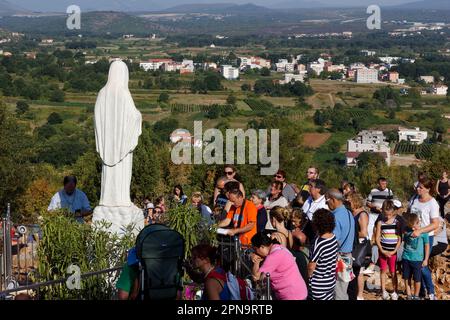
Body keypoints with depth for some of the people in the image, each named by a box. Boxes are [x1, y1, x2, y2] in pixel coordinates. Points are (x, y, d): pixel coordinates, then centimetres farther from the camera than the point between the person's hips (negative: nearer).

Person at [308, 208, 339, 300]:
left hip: (319, 286, -7)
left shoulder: (318, 243, -27)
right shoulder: (334, 237, -5)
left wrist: (307, 277, -1)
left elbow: (311, 266, -19)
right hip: (331, 281, 7)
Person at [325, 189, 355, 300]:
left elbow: (334, 242, -21)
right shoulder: (349, 214, 8)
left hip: (339, 257, -8)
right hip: (348, 256, 8)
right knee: (343, 292, 15)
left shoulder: (336, 217, -19)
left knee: (338, 293, -1)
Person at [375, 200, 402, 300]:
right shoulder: (380, 223, -4)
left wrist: (394, 251, -10)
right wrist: (382, 251, -11)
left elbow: (400, 239, -3)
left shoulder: (397, 223, -5)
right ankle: (384, 291, 20)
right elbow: (377, 238, -3)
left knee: (393, 272, 5)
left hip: (393, 252, -1)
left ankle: (395, 292, 14)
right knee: (383, 270, 9)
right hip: (383, 251, 1)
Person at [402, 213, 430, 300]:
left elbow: (427, 245, -1)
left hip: (417, 259, -3)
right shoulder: (407, 230, 1)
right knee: (406, 278, 10)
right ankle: (409, 295, 23)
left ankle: (416, 296, 22)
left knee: (417, 279, 4)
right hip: (406, 258, 3)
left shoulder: (423, 232, -8)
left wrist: (426, 259, 0)